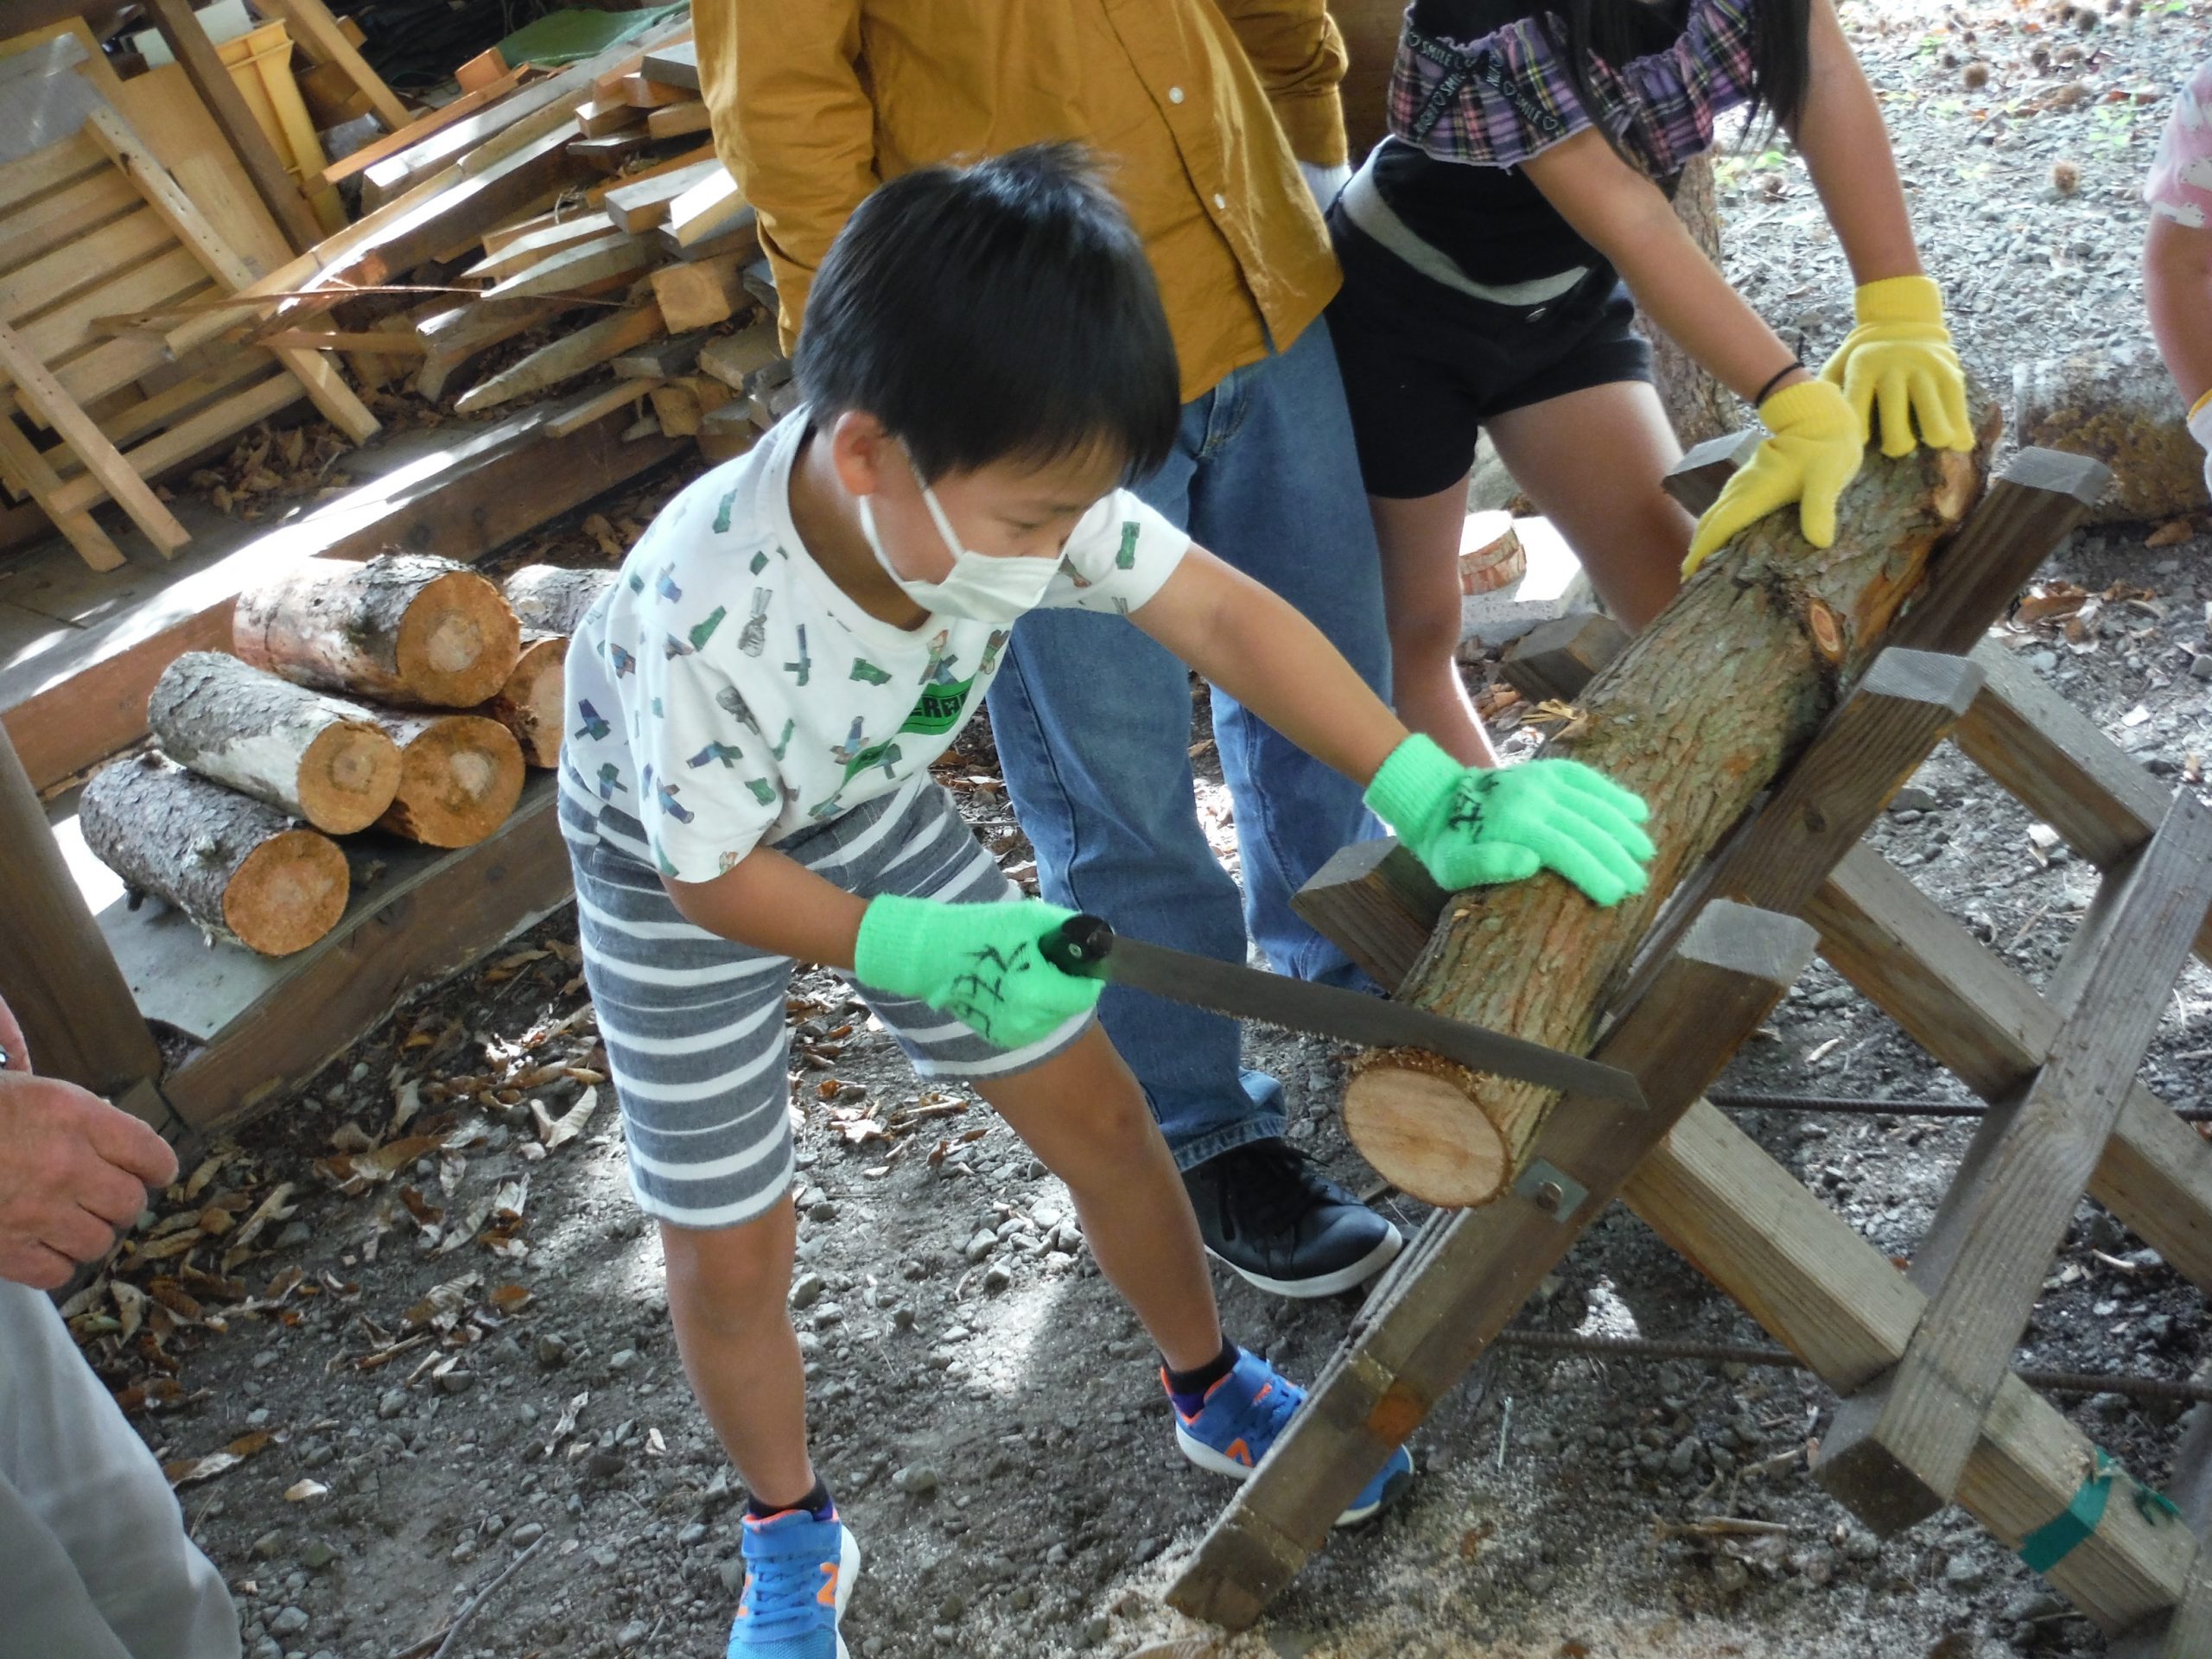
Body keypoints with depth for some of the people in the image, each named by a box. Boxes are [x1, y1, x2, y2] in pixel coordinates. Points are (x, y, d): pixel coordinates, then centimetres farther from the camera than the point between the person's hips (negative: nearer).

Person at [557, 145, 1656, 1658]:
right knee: (729, 1255, 6)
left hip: (872, 803, 4)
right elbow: (717, 875, -27)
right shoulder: (703, 617, -42)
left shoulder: (1010, 482, -30)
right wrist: (927, 951, -37)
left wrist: (1434, 796, -31)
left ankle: (1213, 1392, 33)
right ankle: (791, 1535, 35)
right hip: (684, 868, -4)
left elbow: (1220, 614, -25)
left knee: (1097, 1109, 7)